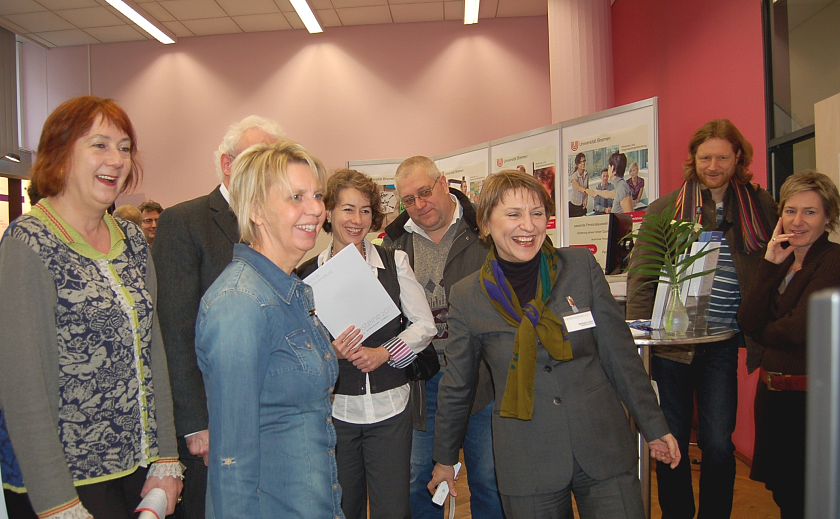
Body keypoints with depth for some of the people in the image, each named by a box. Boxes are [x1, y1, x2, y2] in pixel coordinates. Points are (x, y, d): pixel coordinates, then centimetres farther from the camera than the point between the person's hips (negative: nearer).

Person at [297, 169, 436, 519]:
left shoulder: (394, 262, 1)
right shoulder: (308, 274, 0)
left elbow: (425, 324, 3)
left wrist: (384, 353, -11)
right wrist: (329, 349, -16)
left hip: (390, 408, 0)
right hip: (334, 409, 0)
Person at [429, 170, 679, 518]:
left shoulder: (581, 266, -3)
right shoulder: (467, 296, -4)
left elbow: (618, 352, 3)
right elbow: (455, 387, 7)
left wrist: (654, 427, 7)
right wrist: (445, 458, 15)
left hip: (605, 449, 1)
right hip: (528, 467, 0)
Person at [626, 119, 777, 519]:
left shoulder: (762, 208, 6)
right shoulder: (666, 208, 1)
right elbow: (640, 275, 0)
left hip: (723, 343, 0)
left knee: (717, 444, -2)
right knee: (671, 440, 9)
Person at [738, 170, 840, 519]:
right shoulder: (780, 262, 9)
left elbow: (797, 330, -21)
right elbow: (747, 322, -4)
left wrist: (761, 330, -1)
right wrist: (769, 264, -8)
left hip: (810, 395, -7)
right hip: (771, 390, 7)